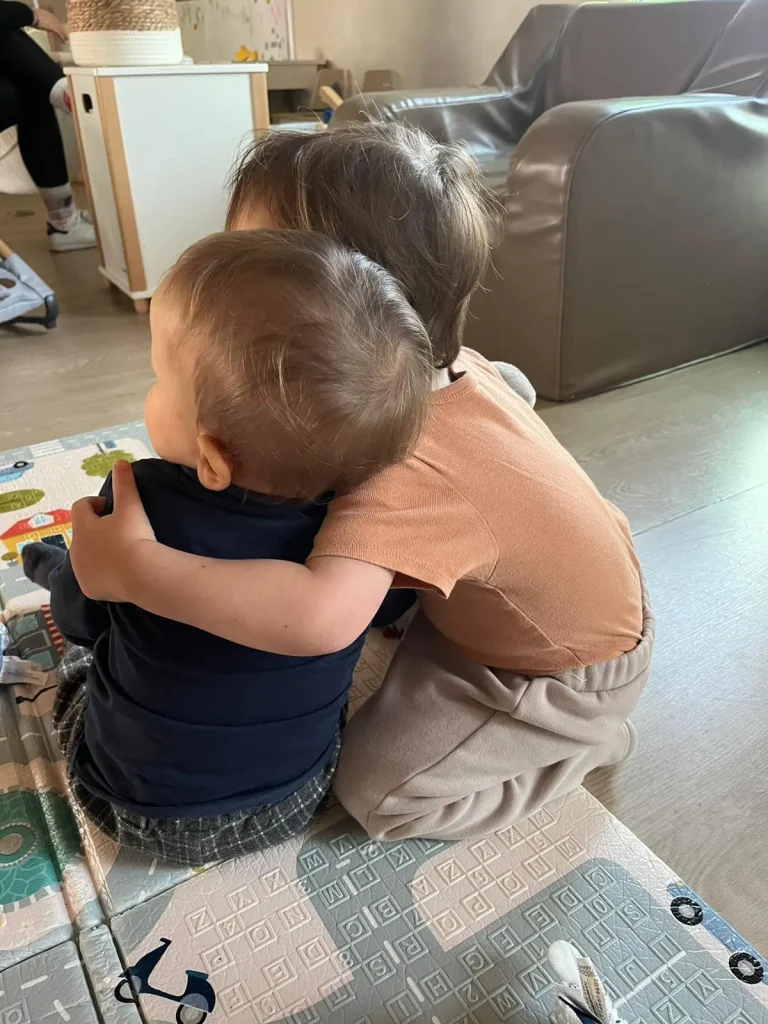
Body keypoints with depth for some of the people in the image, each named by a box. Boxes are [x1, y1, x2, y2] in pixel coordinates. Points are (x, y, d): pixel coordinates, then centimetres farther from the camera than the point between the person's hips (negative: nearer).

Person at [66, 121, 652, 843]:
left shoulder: (408, 470, -40)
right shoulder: (456, 369, -14)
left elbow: (321, 617, -55)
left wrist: (133, 566, -42)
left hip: (575, 670, -7)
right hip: (585, 595, 8)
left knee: (377, 785, -6)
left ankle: (586, 739, 10)